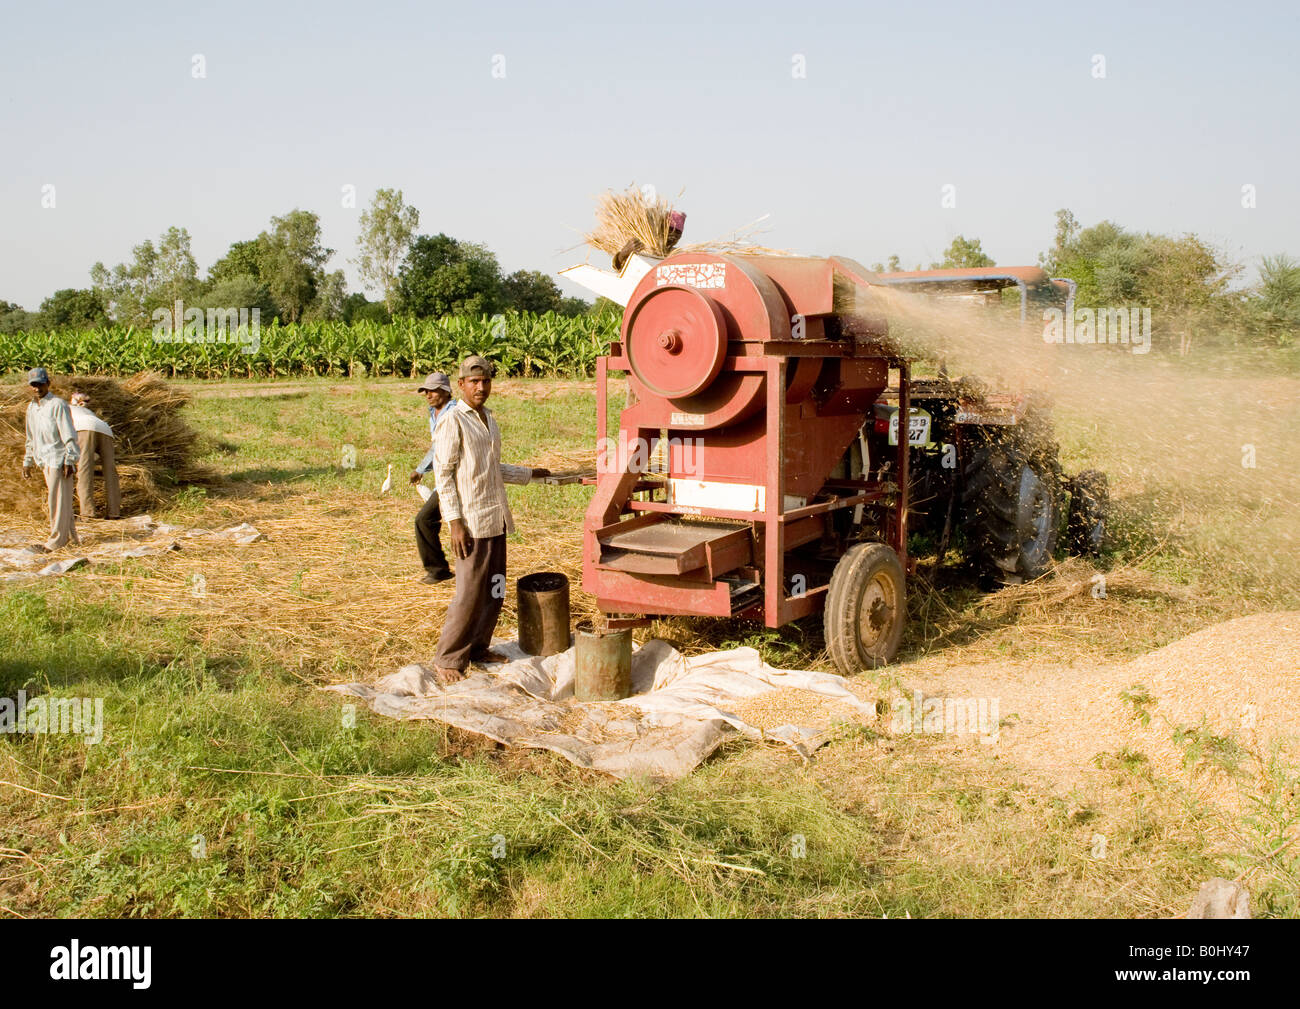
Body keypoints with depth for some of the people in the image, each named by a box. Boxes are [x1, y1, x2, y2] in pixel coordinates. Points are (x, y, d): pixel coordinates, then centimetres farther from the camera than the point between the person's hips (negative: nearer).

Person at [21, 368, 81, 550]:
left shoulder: (58, 405, -10)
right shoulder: (31, 408, 14)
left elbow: (69, 435, -13)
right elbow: (31, 438, 23)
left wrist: (70, 460, -17)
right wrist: (27, 462, 22)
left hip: (58, 458, -8)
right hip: (44, 460, 8)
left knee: (58, 500, -4)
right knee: (54, 498, 13)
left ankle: (56, 540, 2)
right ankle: (70, 535, 22)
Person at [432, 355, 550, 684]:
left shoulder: (489, 419, 15)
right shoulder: (453, 421, -9)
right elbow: (443, 472, -12)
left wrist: (529, 474, 28)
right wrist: (454, 521, -17)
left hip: (496, 518, 8)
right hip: (471, 521, -8)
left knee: (494, 590, 11)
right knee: (469, 593, -7)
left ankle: (478, 647, 24)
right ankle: (449, 660, 4)